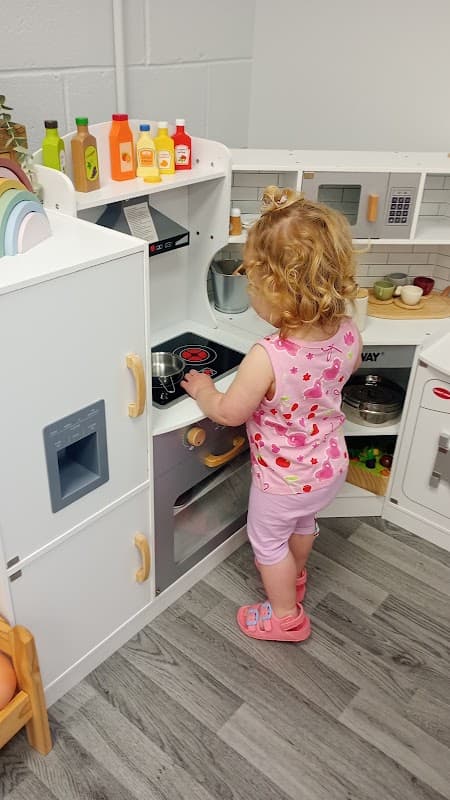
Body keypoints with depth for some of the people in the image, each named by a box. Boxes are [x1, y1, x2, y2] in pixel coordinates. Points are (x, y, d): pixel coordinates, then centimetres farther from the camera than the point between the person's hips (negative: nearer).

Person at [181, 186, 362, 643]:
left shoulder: (267, 359, -39)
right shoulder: (348, 334, -20)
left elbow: (228, 413, -23)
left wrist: (203, 391, -4)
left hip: (284, 480, -6)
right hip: (331, 465, 7)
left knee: (267, 539, 22)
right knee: (303, 523, 34)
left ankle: (286, 615, 44)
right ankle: (294, 579, 62)